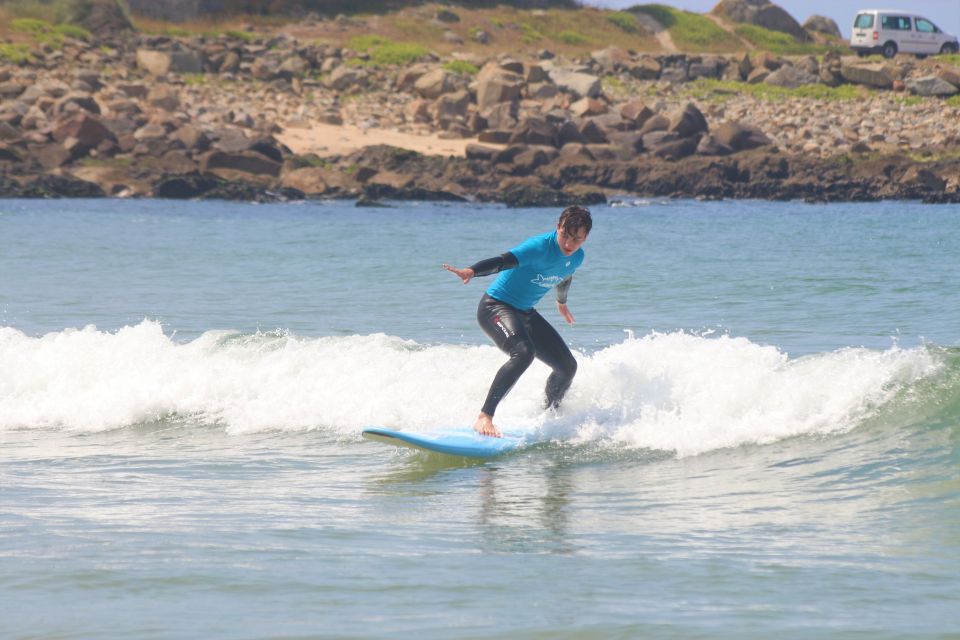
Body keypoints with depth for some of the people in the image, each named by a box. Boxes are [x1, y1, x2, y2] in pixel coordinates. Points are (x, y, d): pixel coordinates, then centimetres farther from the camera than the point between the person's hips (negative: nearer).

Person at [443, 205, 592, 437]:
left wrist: (561, 302, 45)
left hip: (525, 313, 8)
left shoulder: (577, 257, 1)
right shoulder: (540, 247, -25)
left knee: (568, 366, 6)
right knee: (523, 353, -35)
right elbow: (503, 261, -41)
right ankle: (484, 418, -37)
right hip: (496, 307, -8)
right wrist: (471, 271, -59)